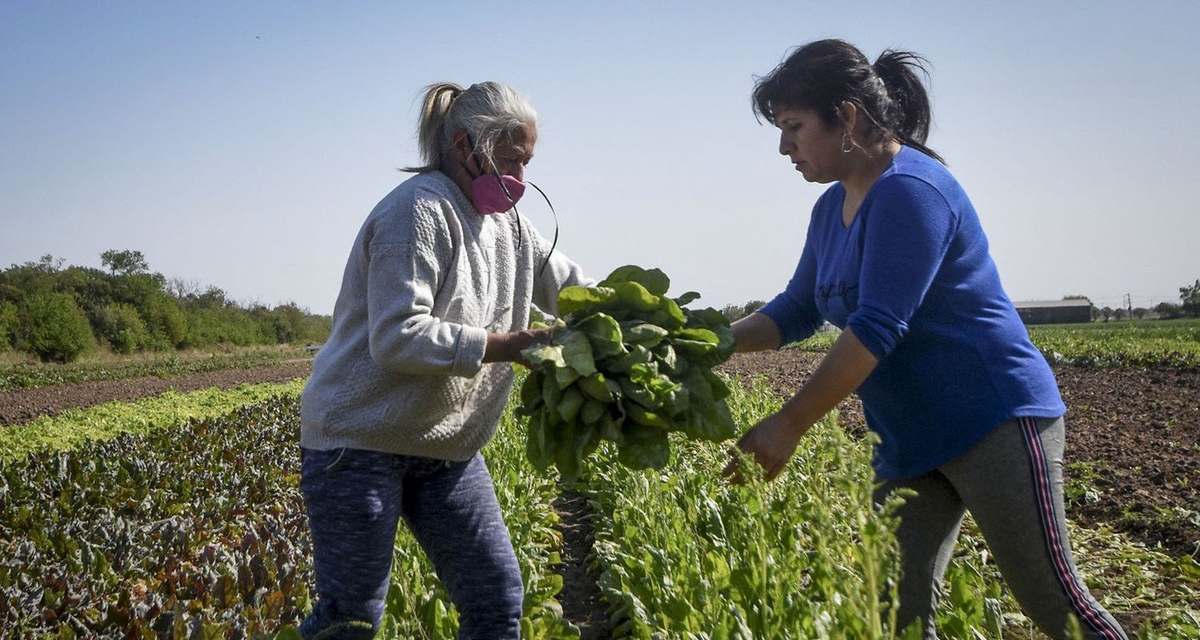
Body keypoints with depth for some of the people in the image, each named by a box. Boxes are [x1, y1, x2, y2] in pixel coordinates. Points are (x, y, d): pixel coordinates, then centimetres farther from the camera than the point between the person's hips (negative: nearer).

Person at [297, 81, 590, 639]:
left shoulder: (504, 221, 10)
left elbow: (569, 285, 16)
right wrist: (498, 347, -23)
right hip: (361, 442, -8)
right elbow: (396, 339, -25)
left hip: (446, 447, 8)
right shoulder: (420, 211, -18)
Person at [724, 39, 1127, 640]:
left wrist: (788, 425, -24)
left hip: (993, 421, -9)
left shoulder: (908, 190, -19)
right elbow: (796, 310, 17)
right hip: (911, 441, 9)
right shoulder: (833, 208, 11)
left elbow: (876, 327, -25)